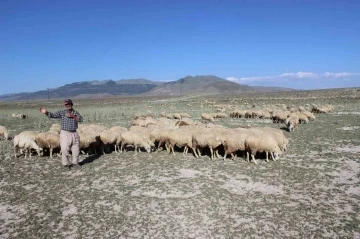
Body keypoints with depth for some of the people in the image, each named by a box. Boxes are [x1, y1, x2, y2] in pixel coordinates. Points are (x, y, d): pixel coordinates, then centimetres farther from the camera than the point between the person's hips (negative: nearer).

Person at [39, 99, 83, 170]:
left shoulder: (75, 112, 5)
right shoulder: (62, 112, -1)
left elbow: (81, 119, -10)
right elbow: (52, 115, -9)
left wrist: (72, 116, -21)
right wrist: (46, 112, -26)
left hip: (74, 133, 3)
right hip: (65, 133, -3)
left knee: (76, 149, 8)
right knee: (65, 149, -6)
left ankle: (75, 163, 24)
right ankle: (66, 164, 10)